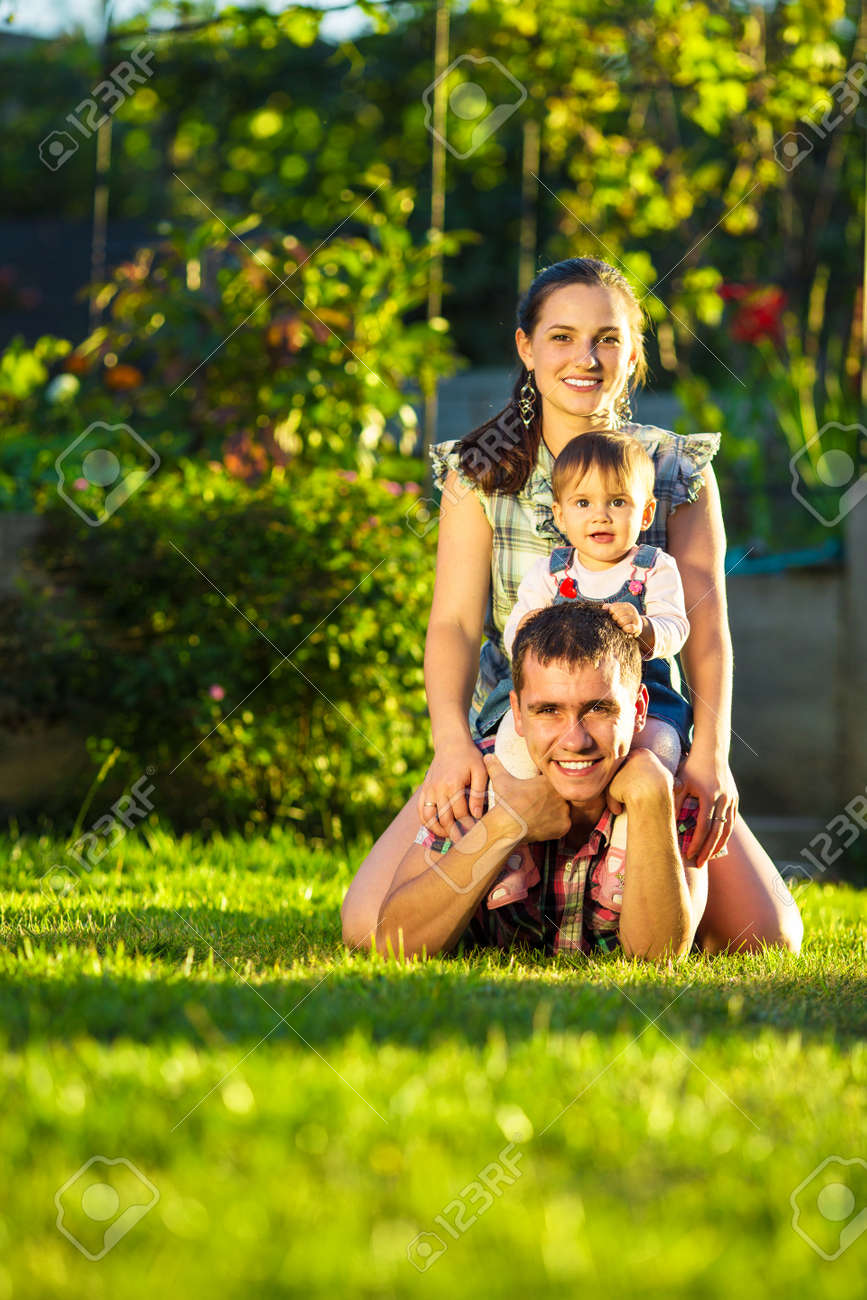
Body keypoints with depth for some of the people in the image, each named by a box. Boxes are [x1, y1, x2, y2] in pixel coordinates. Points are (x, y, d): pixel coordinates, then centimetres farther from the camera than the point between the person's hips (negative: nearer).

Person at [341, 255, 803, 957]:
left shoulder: (678, 470, 1)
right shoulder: (481, 471, 1)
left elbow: (707, 624, -6)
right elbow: (455, 621, -8)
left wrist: (710, 755, -23)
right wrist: (453, 743, -28)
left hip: (643, 720, 0)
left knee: (765, 937, -18)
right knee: (373, 927, -21)